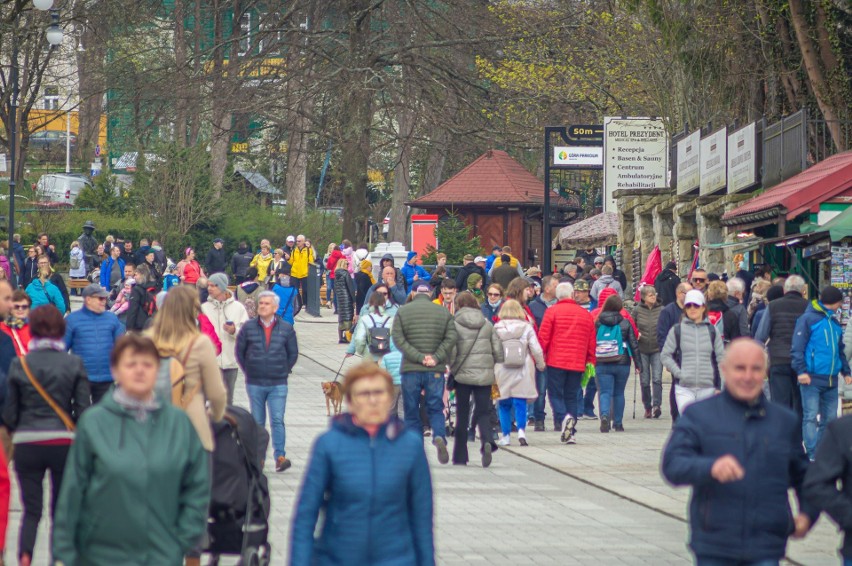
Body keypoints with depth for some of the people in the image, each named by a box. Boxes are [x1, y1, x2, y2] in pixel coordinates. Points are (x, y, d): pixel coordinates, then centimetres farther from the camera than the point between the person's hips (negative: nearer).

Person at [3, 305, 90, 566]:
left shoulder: (19, 365, -2)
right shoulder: (74, 364, -4)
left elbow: (9, 414, 2)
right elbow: (83, 410, -4)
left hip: (27, 445, 0)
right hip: (64, 442, 0)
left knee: (31, 509, 4)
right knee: (61, 509, 13)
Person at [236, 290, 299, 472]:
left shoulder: (286, 329, 2)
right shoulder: (248, 327, 2)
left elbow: (293, 353, 11)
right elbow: (239, 351, 9)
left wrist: (284, 371, 6)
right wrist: (248, 371, 6)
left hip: (278, 384, -1)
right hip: (254, 384, 1)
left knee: (277, 421, -10)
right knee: (257, 422, 8)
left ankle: (280, 456, -10)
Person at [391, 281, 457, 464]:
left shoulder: (403, 311, 1)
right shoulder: (443, 312, 4)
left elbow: (398, 338, -9)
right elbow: (451, 338, -5)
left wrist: (418, 357, -13)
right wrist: (436, 358, -9)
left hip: (410, 369, -1)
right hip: (435, 371, 1)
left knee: (411, 411, 8)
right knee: (435, 409, 7)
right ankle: (439, 437, -20)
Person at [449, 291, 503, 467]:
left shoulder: (455, 324, -4)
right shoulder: (487, 325, 8)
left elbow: (451, 351, -11)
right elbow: (498, 351, 5)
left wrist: (452, 368, 5)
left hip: (463, 374, -2)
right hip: (485, 375, 2)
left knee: (462, 415, 8)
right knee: (483, 412, 4)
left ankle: (460, 456, 12)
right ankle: (487, 441, -25)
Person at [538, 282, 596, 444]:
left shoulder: (552, 312, -2)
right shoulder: (586, 315, 9)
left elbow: (543, 337, -4)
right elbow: (592, 342, 12)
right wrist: (590, 362, 21)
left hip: (556, 362, -3)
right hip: (577, 364, 3)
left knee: (555, 394, 3)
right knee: (571, 397, 11)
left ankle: (563, 418, -25)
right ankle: (571, 432, 5)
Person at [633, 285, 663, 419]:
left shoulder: (661, 310, 0)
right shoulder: (637, 310, 1)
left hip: (657, 349, -1)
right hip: (642, 350, 1)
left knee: (657, 378, -13)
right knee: (645, 380, 5)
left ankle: (656, 405, -16)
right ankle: (647, 407, 16)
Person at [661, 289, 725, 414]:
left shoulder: (713, 331, 6)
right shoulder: (677, 330, 3)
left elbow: (721, 358, 7)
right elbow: (665, 355, 6)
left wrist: (719, 387, 0)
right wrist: (678, 373, -7)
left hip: (707, 388, 2)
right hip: (684, 388, -2)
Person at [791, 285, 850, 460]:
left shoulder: (835, 324, 18)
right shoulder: (808, 319, -5)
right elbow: (797, 347, -10)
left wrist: (845, 370, 19)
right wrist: (801, 371, -18)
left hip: (831, 380, 8)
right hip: (812, 379, -8)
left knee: (830, 418, 8)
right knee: (810, 417, -8)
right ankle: (813, 455, -10)